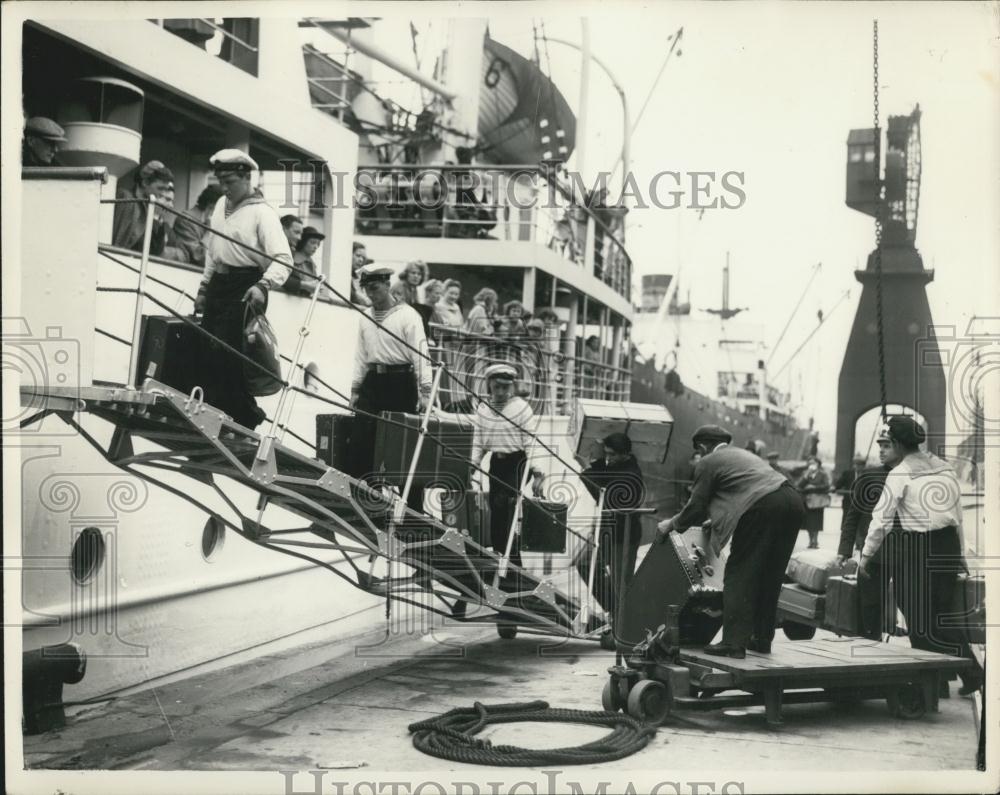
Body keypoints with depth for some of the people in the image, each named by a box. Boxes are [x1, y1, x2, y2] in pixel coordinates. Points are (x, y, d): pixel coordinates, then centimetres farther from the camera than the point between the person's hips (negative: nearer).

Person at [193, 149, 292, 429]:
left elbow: (283, 259, -21)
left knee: (225, 356, -14)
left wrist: (264, 285, -36)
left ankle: (246, 418, 0)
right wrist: (204, 287, 21)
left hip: (244, 290, -8)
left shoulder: (262, 213, -12)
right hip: (218, 285, 8)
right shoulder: (221, 206, 13)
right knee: (207, 356, 7)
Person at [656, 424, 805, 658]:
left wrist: (672, 524, 26)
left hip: (762, 508, -8)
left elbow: (697, 505, 10)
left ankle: (734, 643, -3)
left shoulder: (708, 462, 9)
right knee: (770, 576, 16)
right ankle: (762, 639, 22)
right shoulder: (743, 455, 33)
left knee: (738, 575, -1)